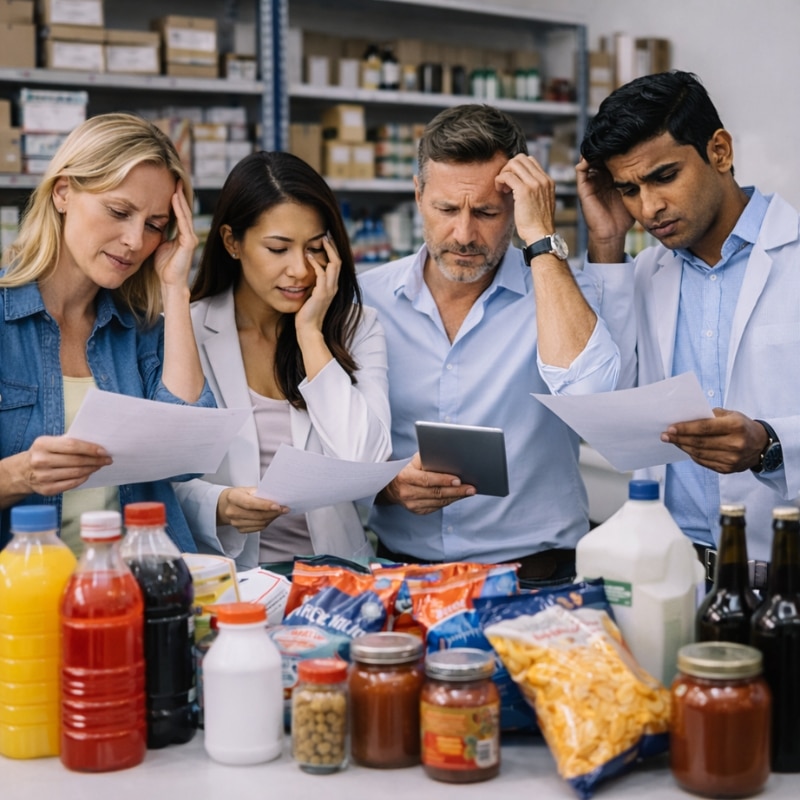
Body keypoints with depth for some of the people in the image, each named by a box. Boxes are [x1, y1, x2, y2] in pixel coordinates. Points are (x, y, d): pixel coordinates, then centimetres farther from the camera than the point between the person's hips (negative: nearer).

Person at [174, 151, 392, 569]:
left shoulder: (357, 327, 7)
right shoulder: (187, 331, 2)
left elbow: (366, 465, -8)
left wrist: (311, 334, -5)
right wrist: (218, 507, -21)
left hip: (334, 569, 1)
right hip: (226, 570, 0)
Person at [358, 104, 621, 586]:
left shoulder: (556, 290, 1)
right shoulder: (366, 300, 6)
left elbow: (587, 390, -20)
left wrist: (541, 238, -13)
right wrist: (387, 485, -15)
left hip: (535, 569, -1)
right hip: (400, 568, 1)